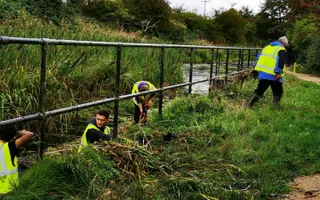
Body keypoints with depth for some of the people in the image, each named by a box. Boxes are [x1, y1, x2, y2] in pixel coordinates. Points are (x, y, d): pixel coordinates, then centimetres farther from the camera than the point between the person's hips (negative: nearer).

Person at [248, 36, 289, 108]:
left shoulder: (267, 47, 20)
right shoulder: (282, 50, -2)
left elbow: (258, 57, 19)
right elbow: (281, 61, -18)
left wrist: (255, 68, 20)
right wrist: (278, 72, -22)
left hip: (262, 74, 6)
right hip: (273, 75, -6)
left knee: (259, 90, 15)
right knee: (278, 92, 10)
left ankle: (250, 104, 3)